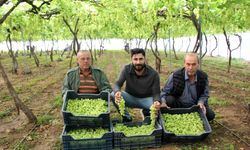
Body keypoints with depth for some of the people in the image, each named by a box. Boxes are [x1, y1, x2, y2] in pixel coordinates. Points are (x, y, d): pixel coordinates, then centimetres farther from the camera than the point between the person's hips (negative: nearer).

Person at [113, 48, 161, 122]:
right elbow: (117, 84, -19)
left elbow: (156, 93, -17)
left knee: (157, 106, -33)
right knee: (113, 95, -26)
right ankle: (127, 118, -5)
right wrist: (117, 92, -45)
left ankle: (146, 113, 4)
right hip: (130, 98, 1)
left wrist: (157, 101, -43)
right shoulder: (126, 69, -15)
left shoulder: (153, 74, -18)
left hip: (146, 99, -1)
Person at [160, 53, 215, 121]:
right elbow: (164, 92, -9)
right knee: (169, 100, -32)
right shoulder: (175, 76, -15)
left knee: (210, 115, -19)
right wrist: (163, 102, -30)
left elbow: (204, 95, 3)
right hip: (178, 105, -2)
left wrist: (201, 103, -19)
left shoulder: (203, 77, -8)